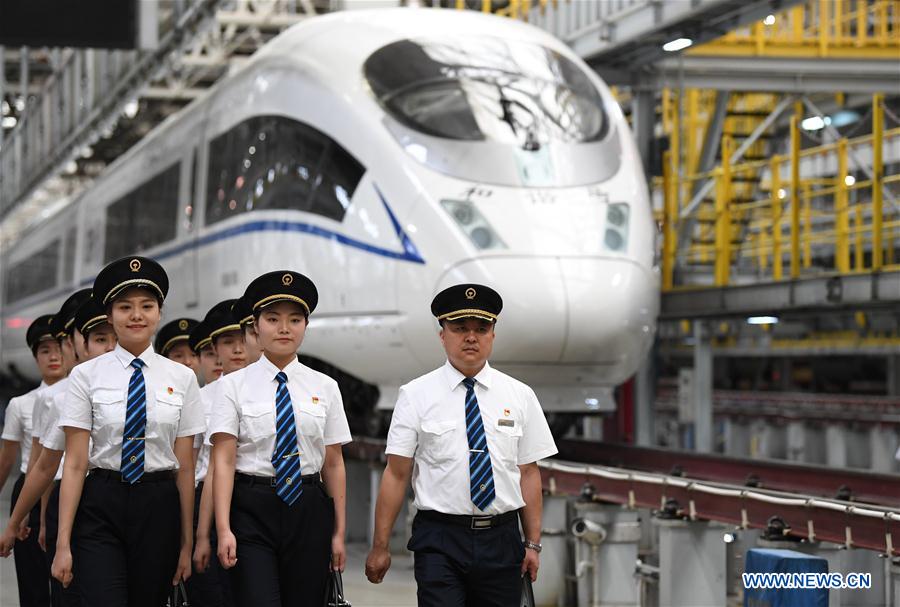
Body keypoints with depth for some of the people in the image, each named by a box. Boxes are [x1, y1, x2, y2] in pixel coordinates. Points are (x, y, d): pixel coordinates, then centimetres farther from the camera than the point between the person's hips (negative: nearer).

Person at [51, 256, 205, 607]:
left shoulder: (182, 378, 5)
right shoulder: (87, 376, 1)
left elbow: (185, 467, 6)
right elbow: (75, 463, -2)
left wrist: (187, 542, 5)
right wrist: (63, 543, -7)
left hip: (159, 509, 2)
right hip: (101, 508, -2)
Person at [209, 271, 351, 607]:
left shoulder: (325, 387, 8)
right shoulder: (234, 385, 1)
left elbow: (334, 464, 8)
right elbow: (223, 461, -5)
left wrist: (338, 532, 5)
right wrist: (224, 529, -14)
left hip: (308, 511, 3)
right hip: (252, 512, -3)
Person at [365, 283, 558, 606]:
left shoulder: (520, 396, 7)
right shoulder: (416, 395, 0)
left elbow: (528, 473, 7)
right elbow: (396, 474, -1)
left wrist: (533, 544, 2)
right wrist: (380, 546, -4)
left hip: (502, 541, 3)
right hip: (439, 541, -2)